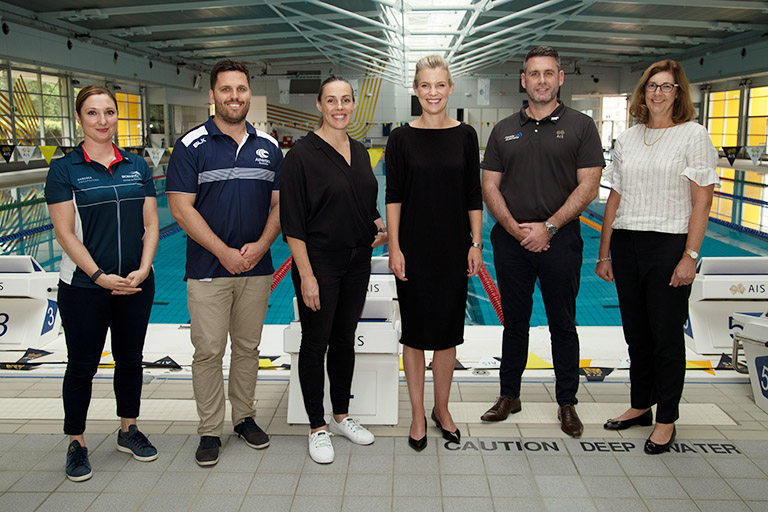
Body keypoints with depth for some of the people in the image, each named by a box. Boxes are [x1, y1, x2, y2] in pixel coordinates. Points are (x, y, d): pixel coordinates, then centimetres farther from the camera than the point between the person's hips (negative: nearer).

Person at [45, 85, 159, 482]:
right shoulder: (64, 169, -4)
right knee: (82, 366, 7)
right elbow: (65, 233, -9)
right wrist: (100, 276, -16)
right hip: (83, 286, -3)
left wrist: (142, 270, -9)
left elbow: (151, 225, 4)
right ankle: (76, 444, 23)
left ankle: (129, 430, 32)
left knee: (130, 358, 14)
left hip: (136, 284, 4)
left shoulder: (137, 166, 6)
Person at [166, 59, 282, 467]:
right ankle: (210, 430, 16)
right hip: (208, 270, -3)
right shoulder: (192, 145, -4)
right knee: (208, 351, 2)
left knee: (248, 347, 13)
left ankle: (244, 417, 28)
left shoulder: (268, 146, 7)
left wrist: (260, 245, -9)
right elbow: (181, 208, -8)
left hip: (257, 268, 3)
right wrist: (225, 252, -13)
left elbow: (279, 204, 8)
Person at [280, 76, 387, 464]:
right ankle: (318, 428, 20)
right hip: (320, 264, -6)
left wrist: (381, 228, 0)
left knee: (345, 341, 16)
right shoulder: (303, 153, -12)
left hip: (357, 262, 7)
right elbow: (292, 221, -15)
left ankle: (342, 416, 32)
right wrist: (306, 275, -19)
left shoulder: (359, 151, 9)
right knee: (315, 345, 6)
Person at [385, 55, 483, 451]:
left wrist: (476, 244, 0)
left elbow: (474, 196, 5)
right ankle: (418, 415, 21)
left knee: (448, 330, 11)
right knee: (415, 331, 6)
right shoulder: (402, 138, -2)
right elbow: (393, 196, -3)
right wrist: (394, 247, -9)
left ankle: (442, 409, 28)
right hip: (414, 248, -2)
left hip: (453, 247, 2)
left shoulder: (465, 136, 4)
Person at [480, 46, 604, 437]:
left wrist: (548, 227, -14)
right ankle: (509, 395, 26)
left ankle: (566, 403, 21)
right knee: (514, 321, 12)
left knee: (563, 325, 7)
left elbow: (588, 187, -6)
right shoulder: (504, 130, 8)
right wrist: (514, 228, -8)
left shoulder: (580, 126, 1)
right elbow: (490, 187, 5)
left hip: (560, 240, -2)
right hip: (511, 240, 2)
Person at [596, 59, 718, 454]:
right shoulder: (627, 140, 11)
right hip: (626, 245, 5)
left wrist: (689, 256, -14)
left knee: (666, 335, 3)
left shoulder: (693, 135, -3)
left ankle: (666, 421, 17)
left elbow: (702, 202, -7)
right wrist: (604, 253, 9)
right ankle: (640, 406, 30)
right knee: (636, 332, 14)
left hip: (669, 244, -5)